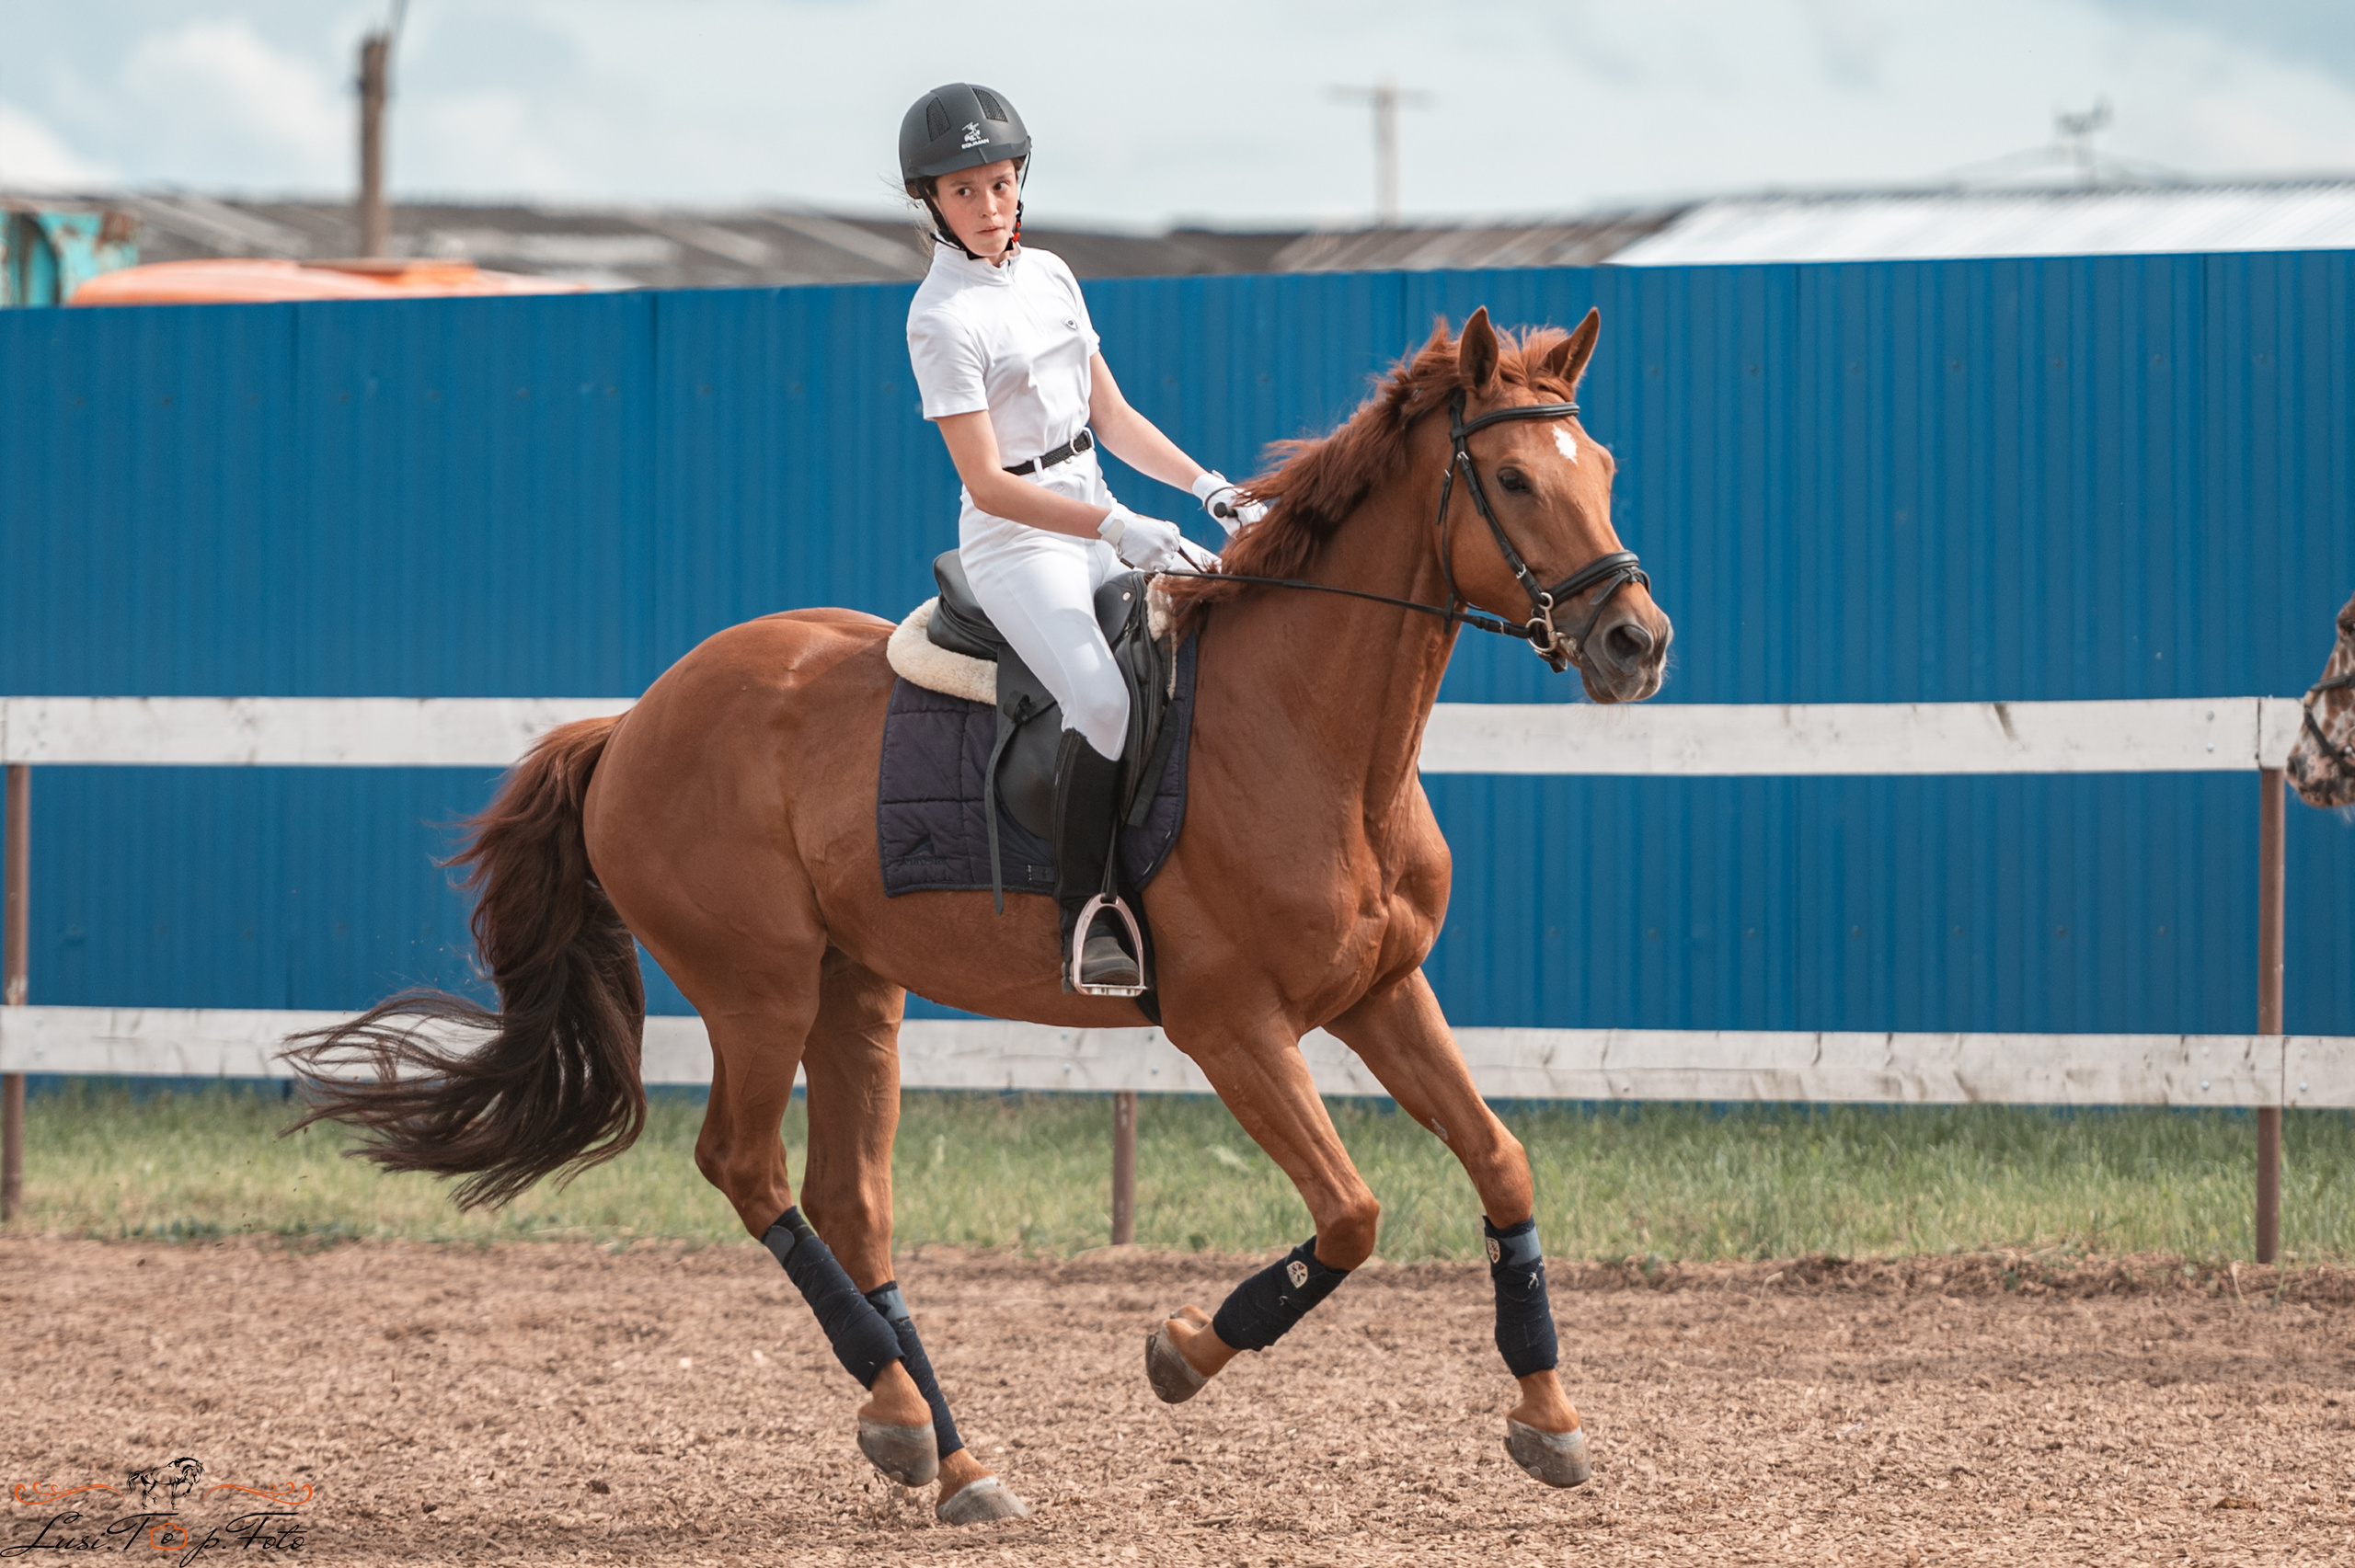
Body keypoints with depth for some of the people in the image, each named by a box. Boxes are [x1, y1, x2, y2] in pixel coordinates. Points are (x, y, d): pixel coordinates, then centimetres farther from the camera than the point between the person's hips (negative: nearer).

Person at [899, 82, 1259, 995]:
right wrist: (1120, 529, -26)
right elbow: (988, 484, -18)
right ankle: (1086, 920, -24)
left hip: (1103, 526, 8)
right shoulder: (942, 319, -13)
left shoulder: (1048, 274, 10)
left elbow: (1111, 416, 16)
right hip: (1016, 543, -8)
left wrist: (1207, 489, 3)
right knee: (1103, 703, -30)